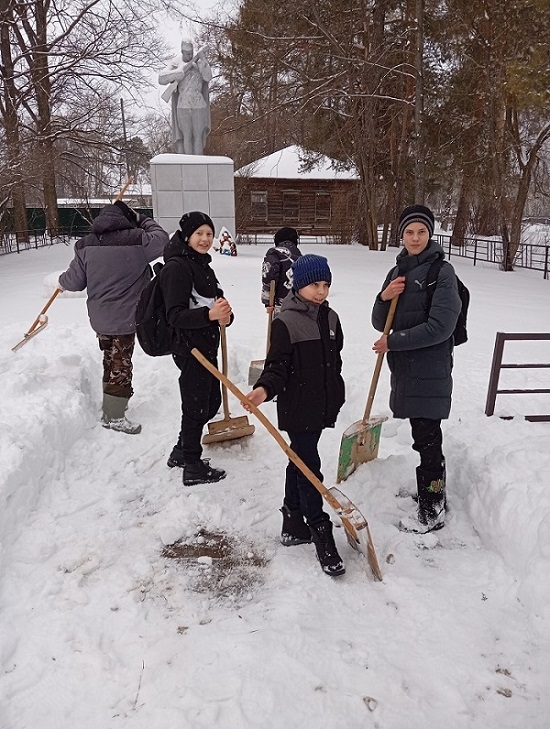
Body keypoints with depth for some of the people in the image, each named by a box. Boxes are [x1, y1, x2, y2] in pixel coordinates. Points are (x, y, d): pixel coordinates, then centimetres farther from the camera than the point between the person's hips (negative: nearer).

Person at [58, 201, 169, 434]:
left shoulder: (86, 246, 2)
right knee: (121, 364, 3)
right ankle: (114, 416, 10)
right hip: (125, 318, -6)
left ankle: (111, 406, 37)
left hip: (99, 317, 6)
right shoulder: (135, 240, -13)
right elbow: (161, 238, 3)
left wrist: (62, 282, 30)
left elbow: (74, 281, 7)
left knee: (110, 360, 21)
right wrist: (141, 219, 15)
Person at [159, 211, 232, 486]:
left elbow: (215, 302, 16)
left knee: (212, 402, 20)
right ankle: (192, 468, 21)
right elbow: (175, 316, -21)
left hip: (207, 346, 10)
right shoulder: (177, 267, -16)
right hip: (189, 349, -10)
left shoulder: (202, 265, 13)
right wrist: (209, 314, -36)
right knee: (196, 408, 3)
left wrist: (225, 315, -7)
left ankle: (181, 452, 37)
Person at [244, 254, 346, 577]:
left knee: (300, 462, 17)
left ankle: (293, 524, 31)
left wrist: (335, 399, 21)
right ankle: (321, 533, 8)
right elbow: (277, 365, -17)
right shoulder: (286, 321, -13)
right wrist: (264, 389, -35)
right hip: (296, 409, -7)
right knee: (309, 467, -3)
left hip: (321, 407, 7)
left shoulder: (331, 318, 8)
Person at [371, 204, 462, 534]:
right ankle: (433, 495, 33)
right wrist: (384, 298, -9)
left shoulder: (442, 272, -10)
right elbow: (380, 324, 11)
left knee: (427, 439, 0)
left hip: (430, 369, -7)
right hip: (405, 367, 7)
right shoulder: (397, 272, 11)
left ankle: (432, 512, 14)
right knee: (424, 435, 17)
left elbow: (440, 326, -20)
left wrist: (393, 341, -15)